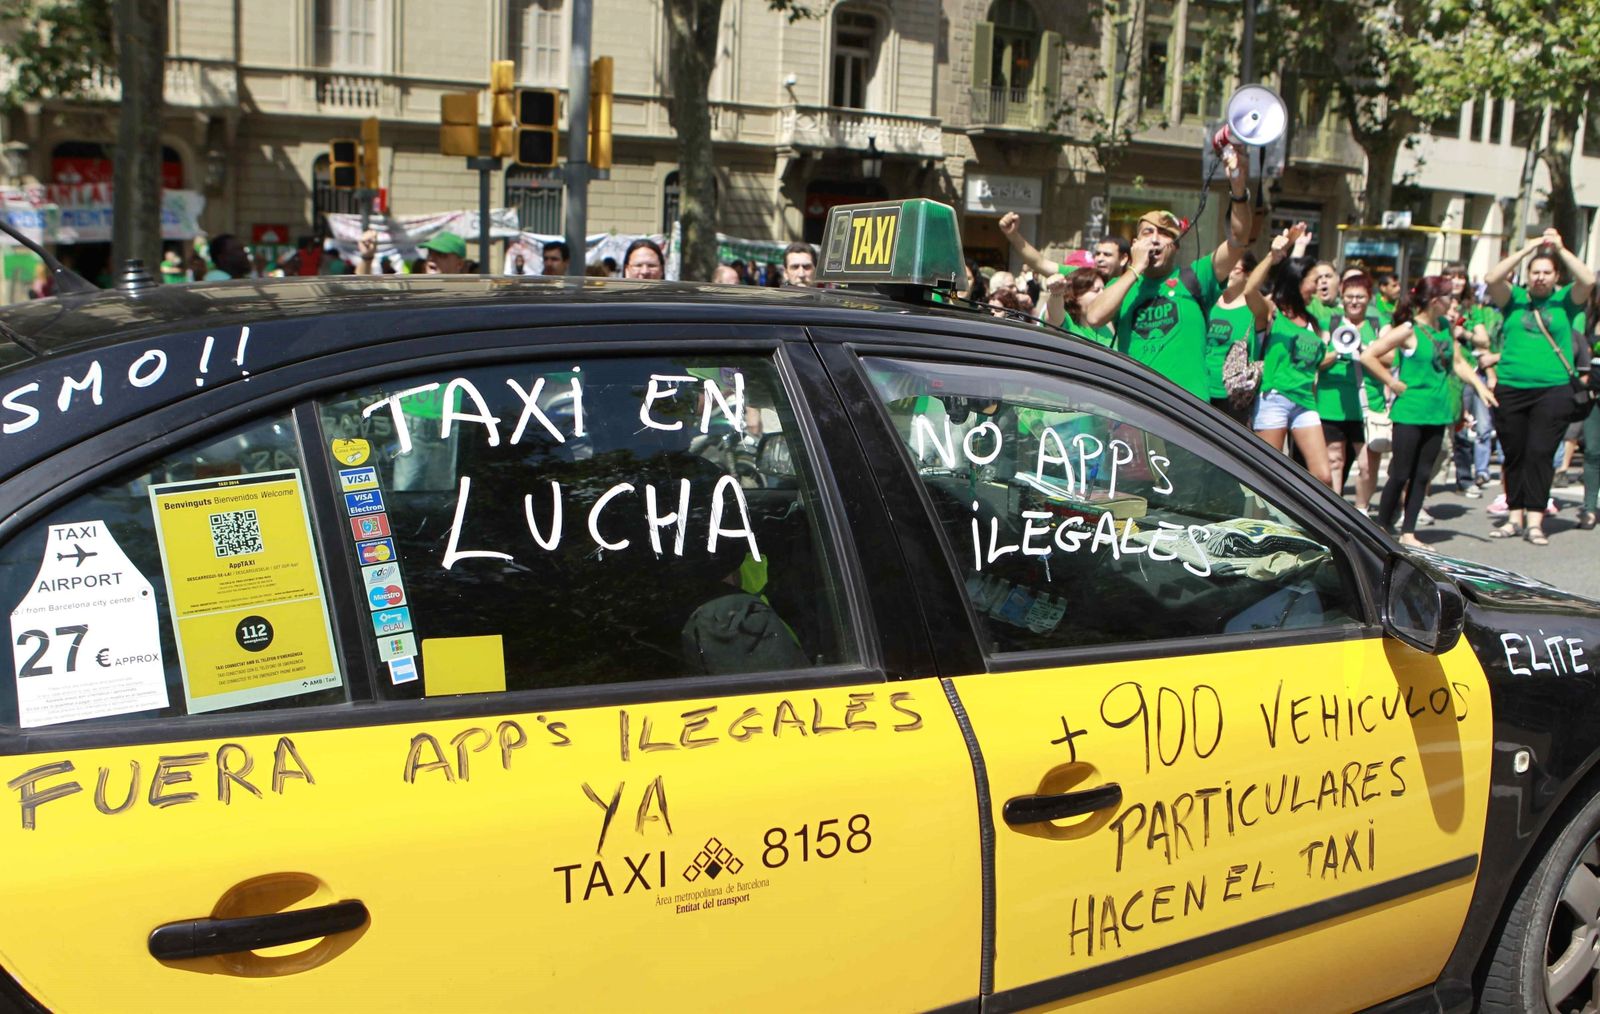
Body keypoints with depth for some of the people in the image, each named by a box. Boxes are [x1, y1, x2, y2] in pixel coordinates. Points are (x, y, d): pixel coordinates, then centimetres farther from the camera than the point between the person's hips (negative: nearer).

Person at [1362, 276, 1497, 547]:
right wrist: (1392, 383, -12)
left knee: (1423, 474, 8)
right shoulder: (1408, 330, -12)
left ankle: (1408, 532, 14)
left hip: (1437, 412, 6)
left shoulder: (1447, 326, 8)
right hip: (1410, 411, -6)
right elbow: (1368, 356, -15)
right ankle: (1382, 529, 11)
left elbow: (1458, 362, 17)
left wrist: (1480, 386, 4)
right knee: (1401, 474, -2)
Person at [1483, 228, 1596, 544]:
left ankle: (1534, 521, -4)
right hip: (1510, 389, 2)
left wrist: (1560, 249, -11)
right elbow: (1492, 278, -9)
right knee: (1513, 455, 7)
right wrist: (1527, 249, -11)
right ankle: (1515, 517, 16)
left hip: (1553, 390, -2)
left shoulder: (1565, 300, 6)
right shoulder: (1515, 298, 7)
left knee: (1540, 453, -6)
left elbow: (1588, 280, -12)